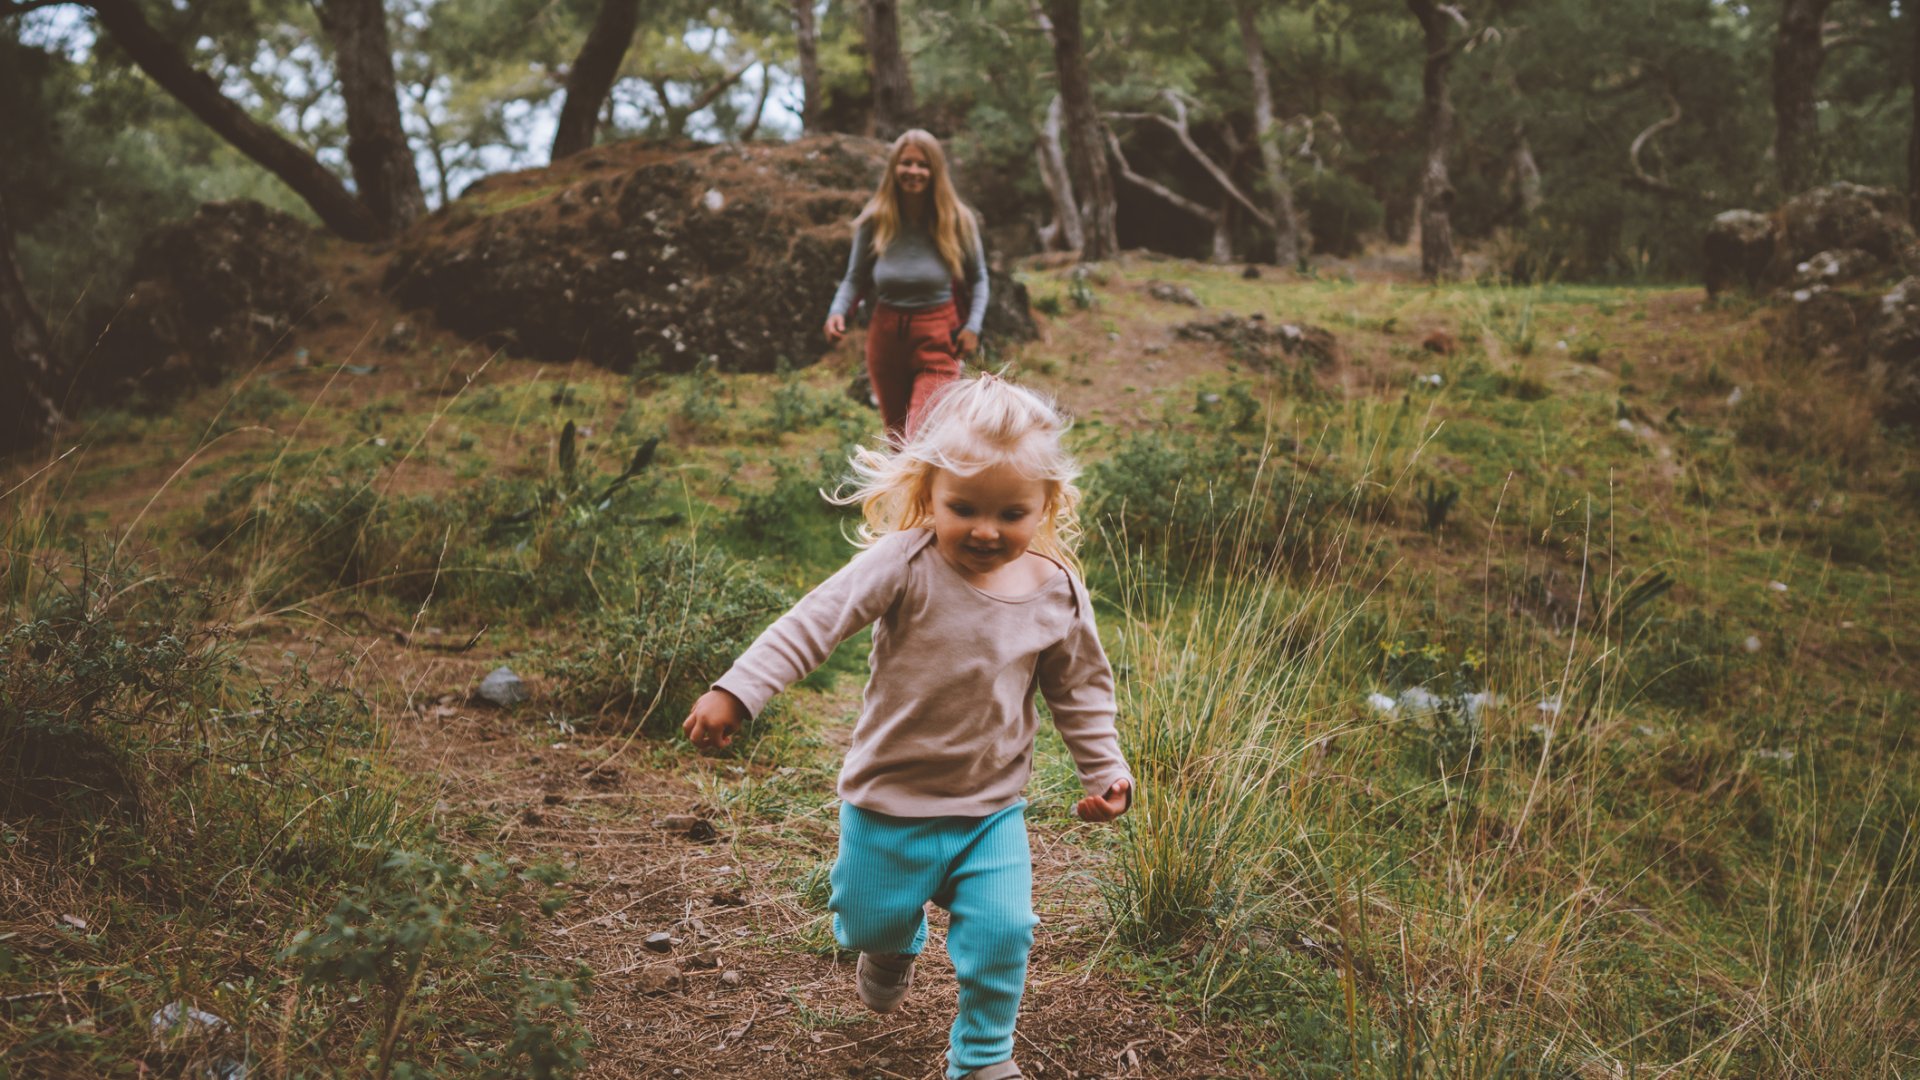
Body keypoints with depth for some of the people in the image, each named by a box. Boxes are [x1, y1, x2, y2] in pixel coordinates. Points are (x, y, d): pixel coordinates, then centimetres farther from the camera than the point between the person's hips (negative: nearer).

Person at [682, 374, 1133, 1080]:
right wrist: (738, 691, -31)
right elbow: (817, 621, -24)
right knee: (875, 918, 15)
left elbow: (1080, 687, 7)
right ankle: (894, 943, 54)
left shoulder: (1057, 591, -9)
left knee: (1001, 929, -4)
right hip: (891, 796, -1)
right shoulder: (905, 565, -21)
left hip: (992, 804, 2)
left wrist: (1105, 769, 8)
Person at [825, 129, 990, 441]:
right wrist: (837, 311, -16)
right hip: (886, 337, 3)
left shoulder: (957, 221, -5)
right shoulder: (874, 222, -5)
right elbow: (855, 279, 3)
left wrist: (973, 325, -7)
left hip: (938, 342, -3)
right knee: (898, 437, 18)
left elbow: (977, 278, 6)